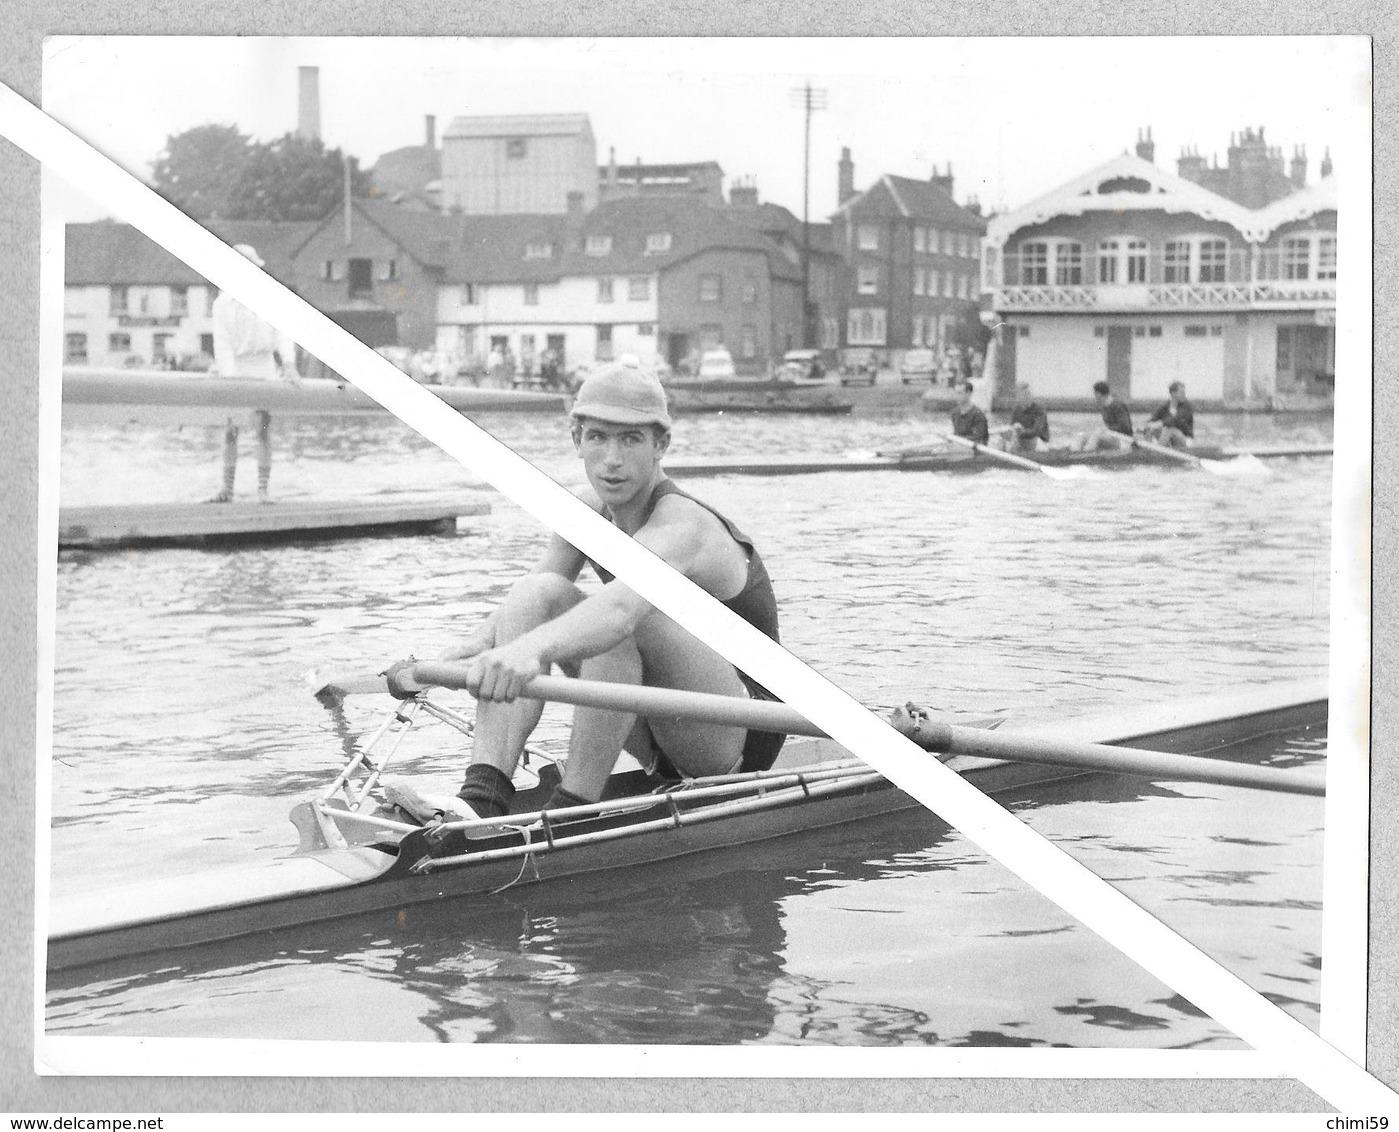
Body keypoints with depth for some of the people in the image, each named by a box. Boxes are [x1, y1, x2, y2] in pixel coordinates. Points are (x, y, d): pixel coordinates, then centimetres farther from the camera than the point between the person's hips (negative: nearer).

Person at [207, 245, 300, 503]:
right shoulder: (222, 304, 1)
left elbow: (281, 331, 1)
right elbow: (222, 343, -5)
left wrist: (289, 364, -12)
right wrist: (228, 375, -15)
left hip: (263, 366, 0)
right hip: (235, 367, 0)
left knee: (264, 428, -3)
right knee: (230, 431, -1)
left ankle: (263, 489, -1)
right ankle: (227, 489, 4)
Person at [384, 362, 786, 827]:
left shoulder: (681, 526, -25)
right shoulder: (589, 510, 0)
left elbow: (620, 607, -46)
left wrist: (534, 648, -65)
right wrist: (480, 641, -30)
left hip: (742, 737, -7)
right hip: (658, 743, 7)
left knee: (625, 618, -34)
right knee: (540, 590, -14)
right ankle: (483, 795, -29)